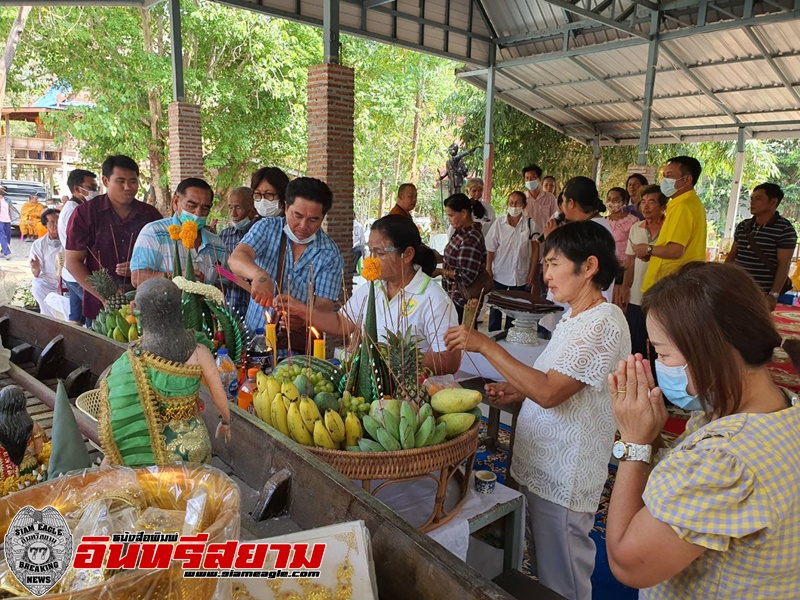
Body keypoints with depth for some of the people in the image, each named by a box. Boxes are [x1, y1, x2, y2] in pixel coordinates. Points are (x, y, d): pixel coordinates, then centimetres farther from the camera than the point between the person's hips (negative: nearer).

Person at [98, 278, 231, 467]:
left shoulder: (130, 363, -20)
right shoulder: (199, 353, -14)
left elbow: (121, 421, -15)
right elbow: (220, 398, -2)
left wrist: (109, 459, -1)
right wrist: (226, 422, 17)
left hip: (157, 450, -2)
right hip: (196, 442, 2)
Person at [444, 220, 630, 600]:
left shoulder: (604, 324, -20)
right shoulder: (574, 318, 11)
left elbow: (549, 393, -27)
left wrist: (486, 346, -23)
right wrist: (517, 391, 4)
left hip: (563, 481, -9)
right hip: (540, 467, 9)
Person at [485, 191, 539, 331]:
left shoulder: (530, 223, -6)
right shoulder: (499, 224, -3)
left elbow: (535, 248, -3)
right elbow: (491, 249, 0)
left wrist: (532, 273, -5)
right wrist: (488, 271, -2)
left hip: (521, 277, 0)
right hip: (499, 276, 1)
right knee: (496, 308, 9)